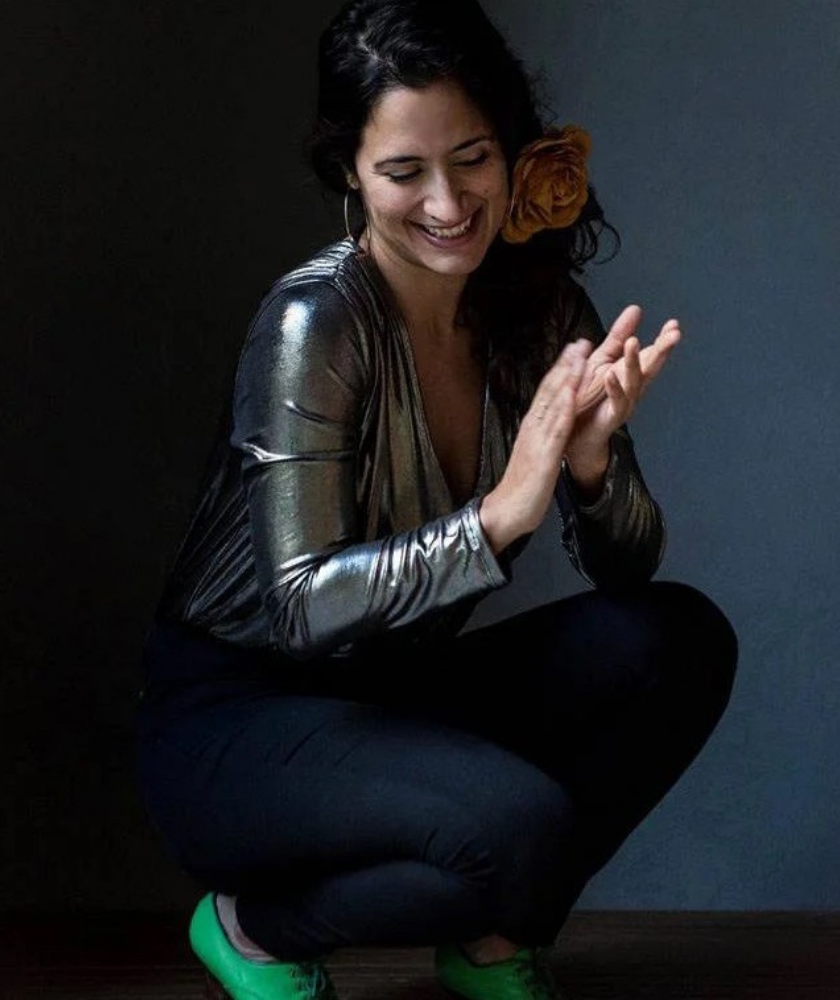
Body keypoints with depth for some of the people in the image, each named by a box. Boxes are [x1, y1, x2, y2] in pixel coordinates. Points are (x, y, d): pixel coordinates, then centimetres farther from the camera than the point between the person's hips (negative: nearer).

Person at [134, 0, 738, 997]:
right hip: (233, 714, -6)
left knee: (680, 643, -14)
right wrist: (501, 513, -37)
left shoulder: (539, 306, -4)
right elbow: (304, 606, -26)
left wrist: (591, 460, -25)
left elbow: (626, 568, -4)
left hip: (397, 692, 6)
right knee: (517, 824, -31)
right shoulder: (316, 318, -23)